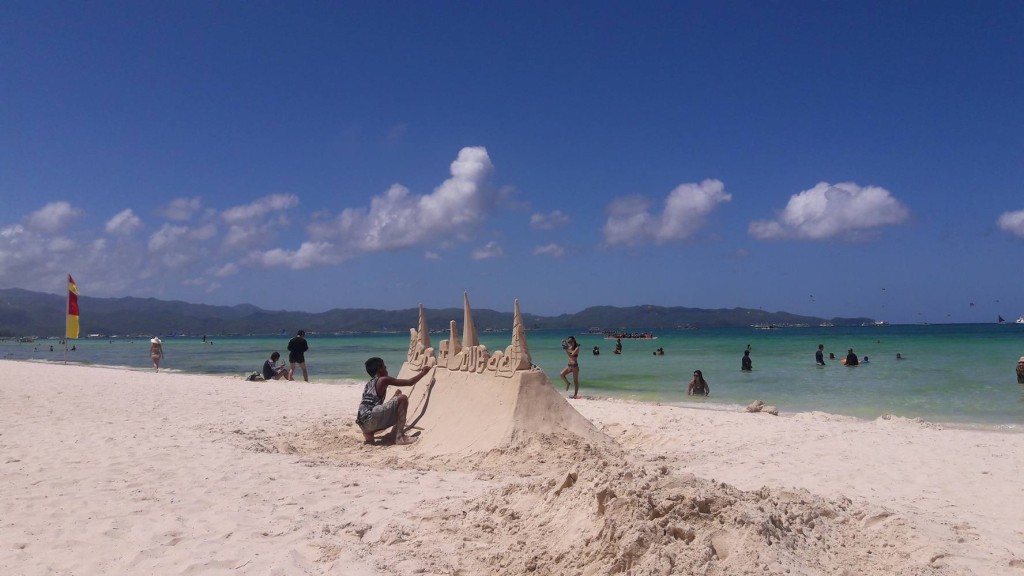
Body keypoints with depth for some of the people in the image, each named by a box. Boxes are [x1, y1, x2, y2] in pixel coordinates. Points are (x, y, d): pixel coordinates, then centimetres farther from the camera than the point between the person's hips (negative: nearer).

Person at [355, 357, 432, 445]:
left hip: (363, 424, 9)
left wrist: (394, 397, 29)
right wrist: (423, 372, 14)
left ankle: (369, 433, 12)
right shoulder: (383, 380, -1)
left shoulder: (369, 384, 24)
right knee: (403, 399, -8)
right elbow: (410, 382, 0)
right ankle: (400, 437, -10)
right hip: (370, 418, -9)